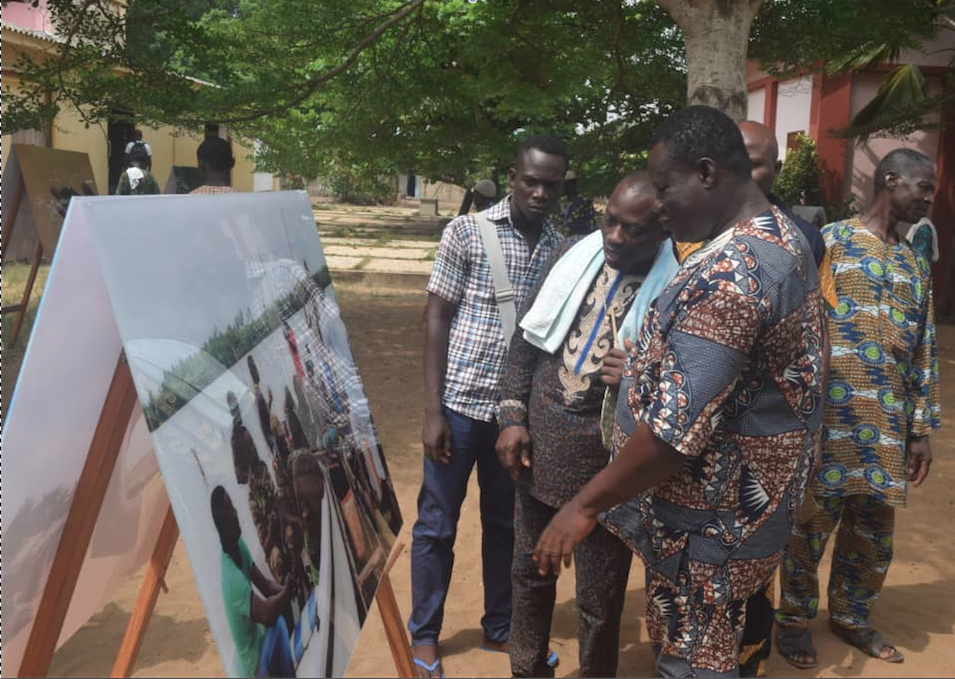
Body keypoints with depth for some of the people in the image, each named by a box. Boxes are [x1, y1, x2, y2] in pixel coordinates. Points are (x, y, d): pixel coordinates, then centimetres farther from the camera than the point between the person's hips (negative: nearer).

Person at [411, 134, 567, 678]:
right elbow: (437, 319, -6)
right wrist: (433, 410, -10)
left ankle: (500, 627, 35)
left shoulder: (562, 249, 2)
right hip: (460, 403, -3)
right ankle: (425, 635, 26)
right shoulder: (466, 232, -7)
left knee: (507, 523, 16)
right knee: (437, 525, 9)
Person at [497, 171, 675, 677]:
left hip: (607, 458, -4)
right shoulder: (575, 252, 1)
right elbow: (527, 337, 7)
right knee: (529, 571, 21)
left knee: (599, 599, 10)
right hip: (539, 438, 5)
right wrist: (512, 417, 2)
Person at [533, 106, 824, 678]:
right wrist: (648, 368, 19)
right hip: (757, 497, 10)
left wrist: (586, 506, -21)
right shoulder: (786, 237, 6)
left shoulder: (727, 276, -27)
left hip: (712, 517, -10)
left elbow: (676, 429, -30)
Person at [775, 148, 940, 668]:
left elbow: (923, 353, 15)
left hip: (889, 425, 6)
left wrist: (921, 429, 12)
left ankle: (851, 616, 34)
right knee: (812, 524, 5)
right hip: (830, 418, -6)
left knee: (874, 531, 14)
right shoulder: (829, 242, -4)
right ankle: (794, 620, 23)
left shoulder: (914, 266, 16)